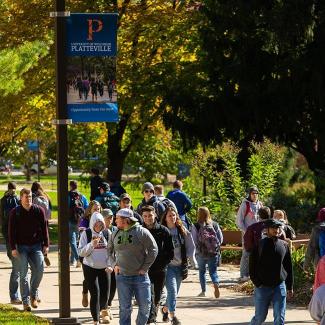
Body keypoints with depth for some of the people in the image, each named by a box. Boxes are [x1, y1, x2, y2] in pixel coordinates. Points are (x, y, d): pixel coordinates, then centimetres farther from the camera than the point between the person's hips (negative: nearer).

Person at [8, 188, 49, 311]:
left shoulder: (39, 211, 3)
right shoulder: (15, 212, 0)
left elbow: (44, 228, 7)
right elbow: (11, 231, 0)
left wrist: (46, 245, 3)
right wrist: (13, 248, -7)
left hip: (36, 245, 1)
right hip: (21, 246, -1)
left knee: (39, 269, -10)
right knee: (23, 273, -4)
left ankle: (34, 294, 11)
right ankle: (26, 301, -2)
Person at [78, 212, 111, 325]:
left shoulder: (107, 233, 2)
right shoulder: (86, 234, -4)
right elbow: (81, 252, -7)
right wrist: (91, 244, -22)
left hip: (104, 268, 2)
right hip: (90, 268, -2)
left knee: (105, 293, 6)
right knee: (95, 294, -7)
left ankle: (103, 311, 38)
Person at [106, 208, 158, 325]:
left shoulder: (142, 232, -7)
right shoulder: (115, 234, 6)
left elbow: (153, 250, -4)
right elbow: (110, 251, 20)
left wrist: (145, 268, -6)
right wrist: (113, 264, 4)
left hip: (140, 276, -2)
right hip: (122, 276, 2)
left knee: (145, 305, 0)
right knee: (125, 307, 3)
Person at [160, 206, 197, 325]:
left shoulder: (182, 230, 6)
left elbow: (190, 246, 10)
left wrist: (193, 261, 3)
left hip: (179, 265, 5)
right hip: (167, 265, -5)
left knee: (174, 292, 14)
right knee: (172, 290, -17)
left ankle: (165, 309, 38)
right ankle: (173, 315, -18)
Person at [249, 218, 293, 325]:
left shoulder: (284, 245, 5)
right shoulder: (259, 245, -4)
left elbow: (289, 267, 11)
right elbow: (252, 267, -1)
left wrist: (290, 287, 10)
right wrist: (257, 283, -9)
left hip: (280, 287, 2)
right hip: (263, 287, -2)